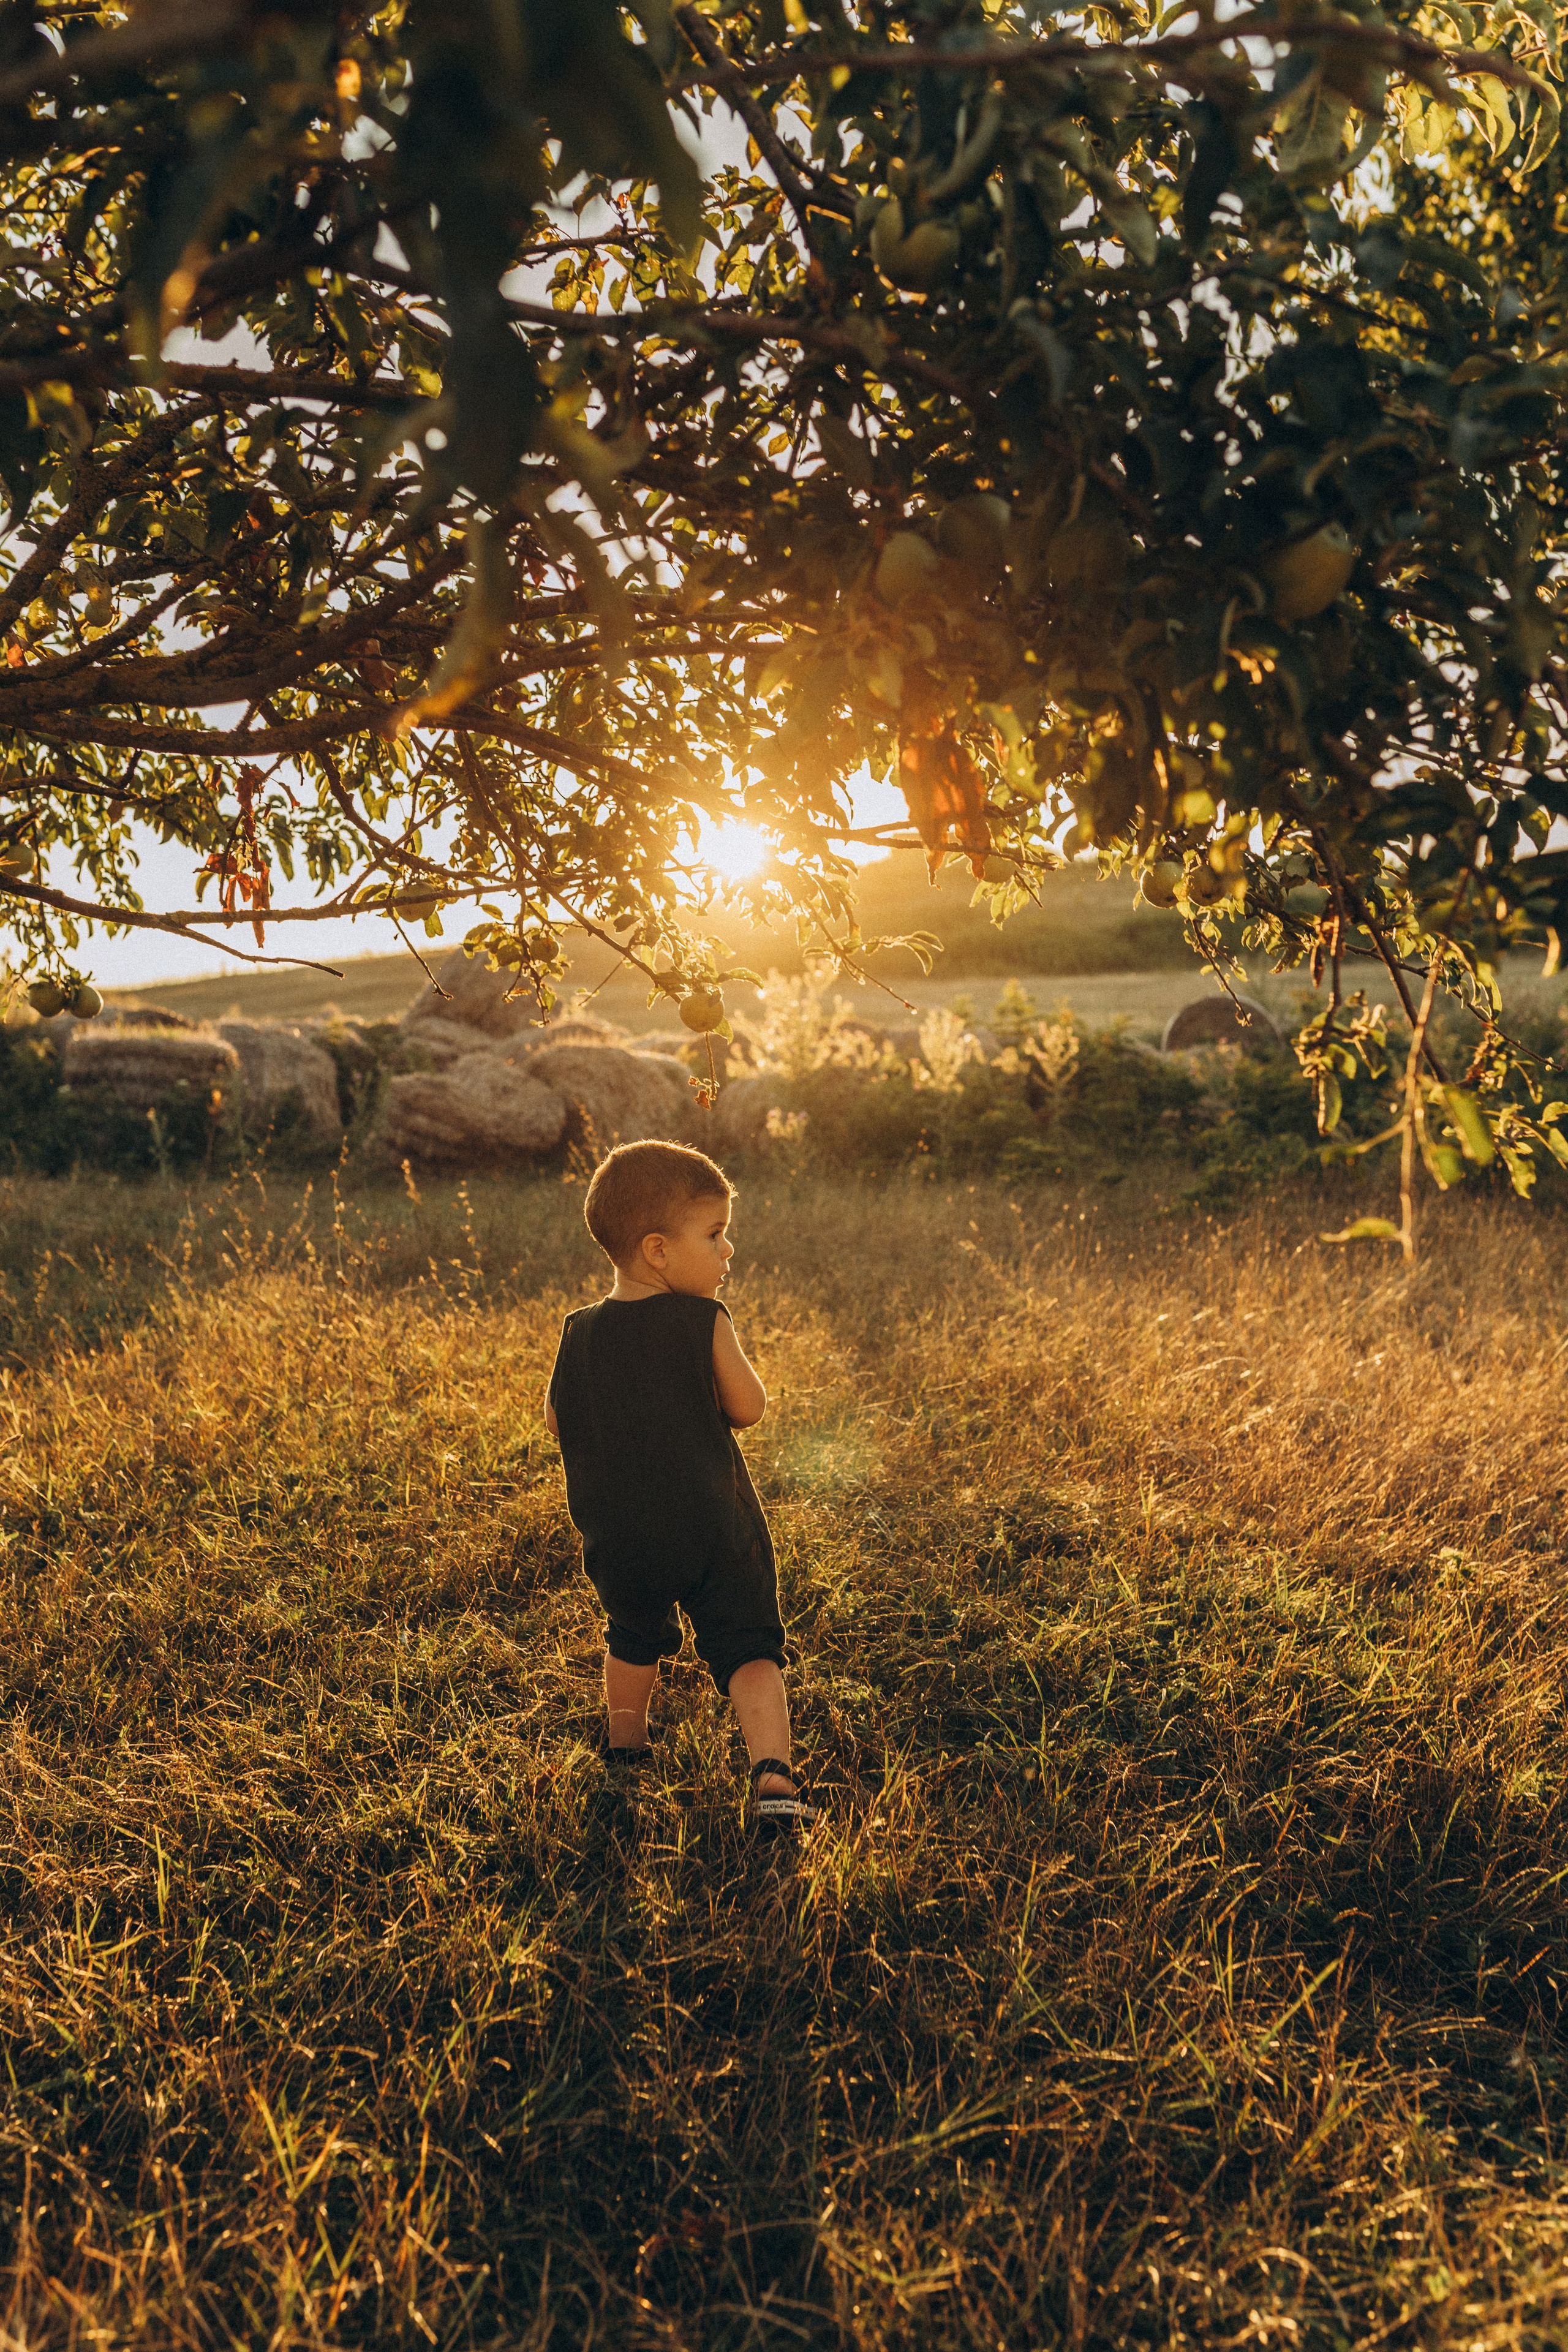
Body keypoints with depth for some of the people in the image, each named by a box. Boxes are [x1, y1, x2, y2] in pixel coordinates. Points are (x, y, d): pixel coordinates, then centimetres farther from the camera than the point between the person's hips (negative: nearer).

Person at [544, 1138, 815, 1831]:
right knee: (748, 1648, 5)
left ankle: (626, 1741, 43)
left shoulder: (580, 1333, -4)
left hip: (618, 1536, 4)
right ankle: (772, 1773, -8)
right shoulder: (704, 1322, -14)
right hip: (714, 1526, -4)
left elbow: (556, 1419, 6)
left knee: (634, 1637, 28)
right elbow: (749, 1408, -9)